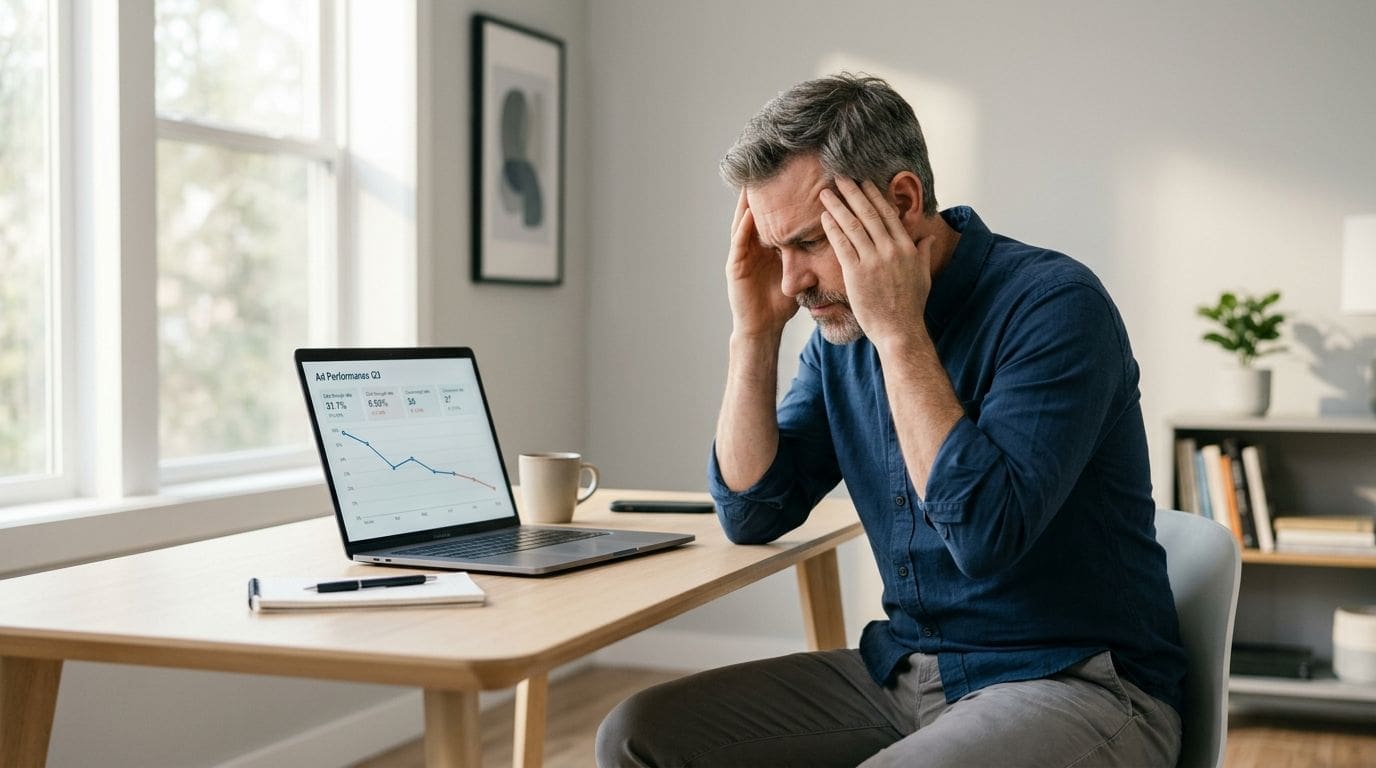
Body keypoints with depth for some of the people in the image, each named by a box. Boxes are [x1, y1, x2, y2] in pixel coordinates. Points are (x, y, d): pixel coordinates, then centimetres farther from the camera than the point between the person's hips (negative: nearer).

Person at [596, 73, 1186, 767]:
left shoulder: (1054, 305, -16)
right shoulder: (841, 327, 6)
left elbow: (985, 535, -27)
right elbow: (752, 514, 6)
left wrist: (900, 333, -24)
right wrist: (754, 331, -4)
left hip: (1072, 682, -7)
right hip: (900, 673, 7)